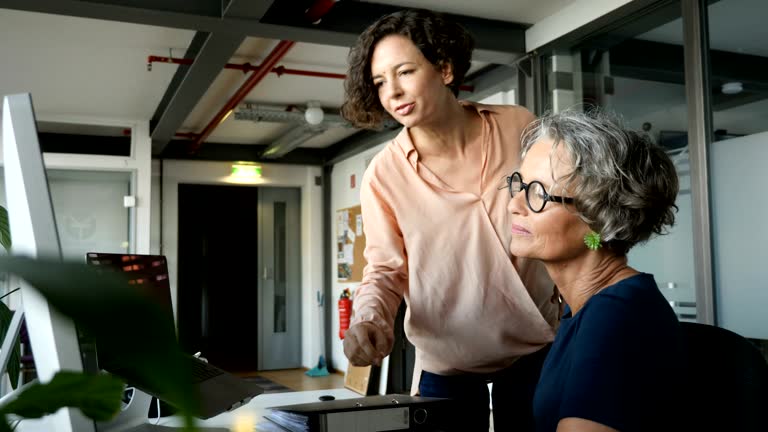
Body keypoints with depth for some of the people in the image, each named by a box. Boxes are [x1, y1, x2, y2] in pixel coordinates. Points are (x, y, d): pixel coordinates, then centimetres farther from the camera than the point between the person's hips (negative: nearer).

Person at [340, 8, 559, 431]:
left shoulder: (520, 128, -9)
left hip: (536, 346, 1)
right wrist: (369, 318, -26)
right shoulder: (384, 174, -13)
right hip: (446, 362, -1)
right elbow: (385, 269, -6)